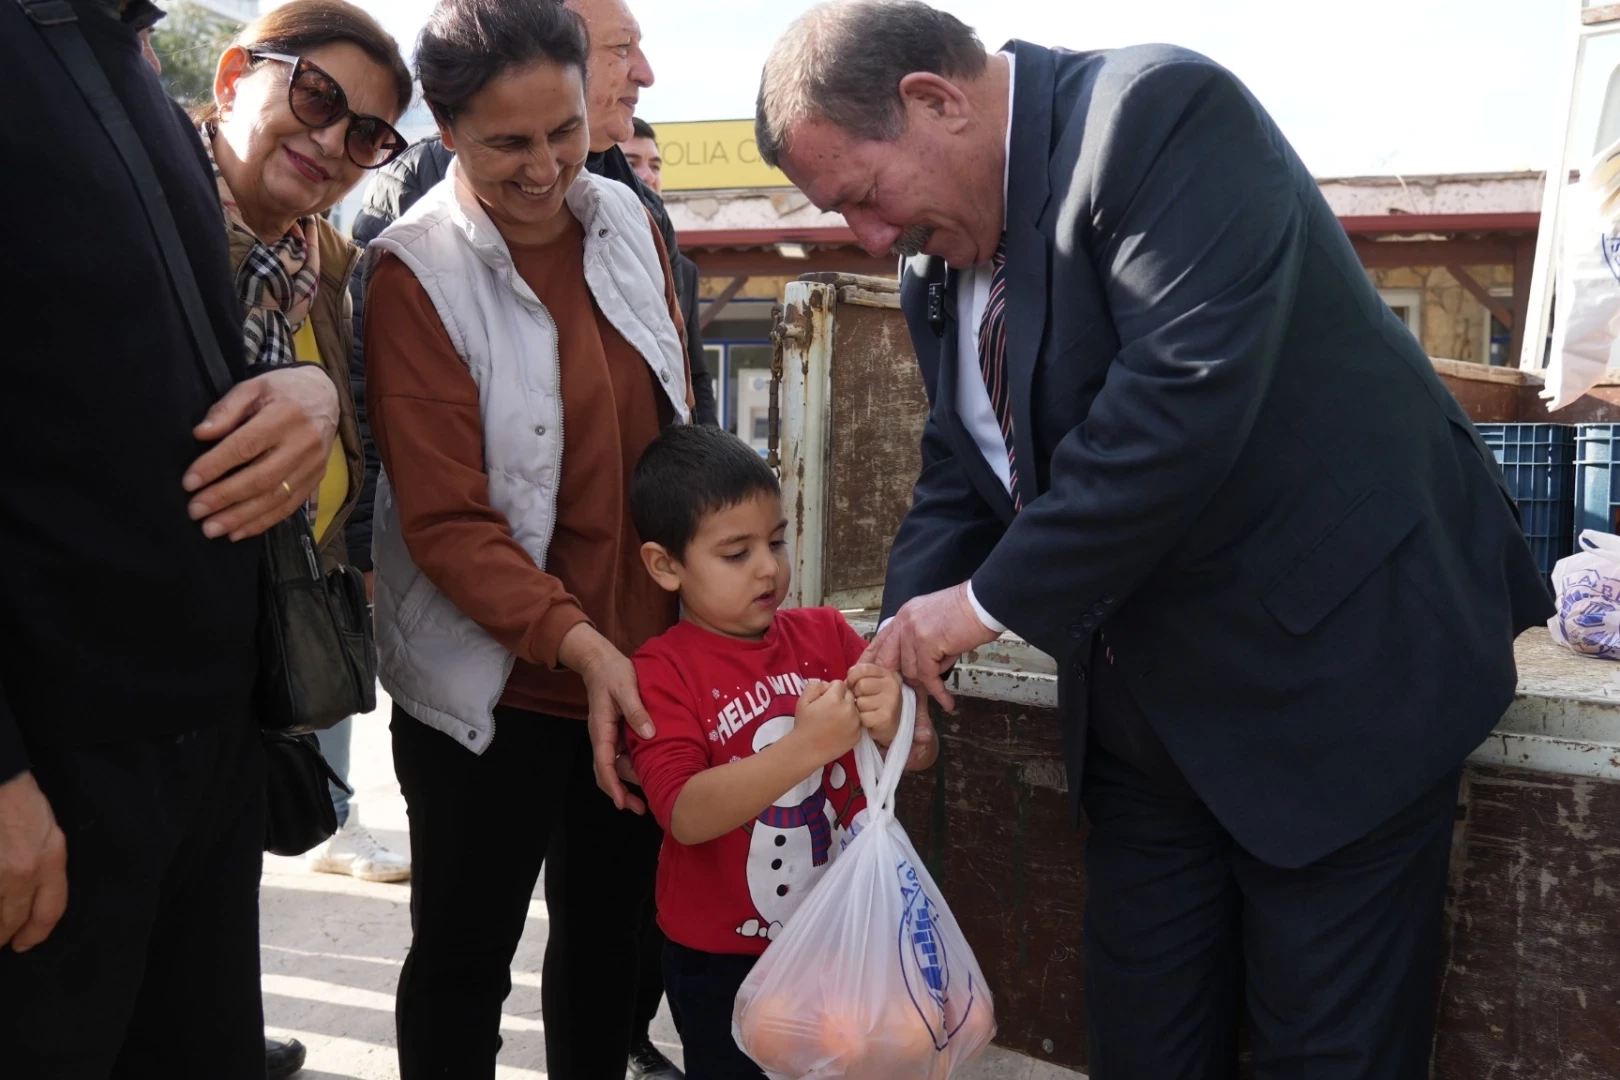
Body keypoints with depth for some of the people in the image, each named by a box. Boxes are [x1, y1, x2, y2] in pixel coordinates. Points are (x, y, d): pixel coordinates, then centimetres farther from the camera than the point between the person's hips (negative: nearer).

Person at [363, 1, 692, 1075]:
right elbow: (445, 522, -18)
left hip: (642, 664, 5)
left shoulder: (625, 217, 2)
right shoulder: (416, 273, -15)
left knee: (611, 934, 20)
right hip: (494, 690, -5)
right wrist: (576, 643, -26)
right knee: (465, 955, 12)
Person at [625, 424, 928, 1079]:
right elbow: (686, 815, -24)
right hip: (723, 960, -3)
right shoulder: (660, 672, -12)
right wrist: (806, 746, -35)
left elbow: (921, 757, -2)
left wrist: (892, 723, -25)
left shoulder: (825, 634, -2)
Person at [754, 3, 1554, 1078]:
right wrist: (910, 646, -6)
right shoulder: (940, 270, 7)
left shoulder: (1161, 112, -18)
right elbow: (961, 476, 12)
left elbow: (1189, 391, -30)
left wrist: (993, 599, -23)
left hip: (1333, 660, -7)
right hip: (1146, 711, 8)